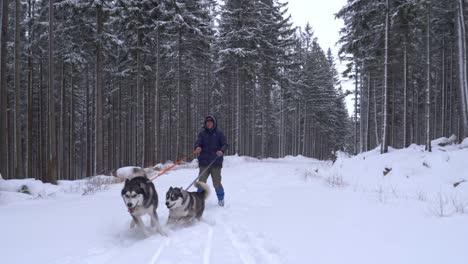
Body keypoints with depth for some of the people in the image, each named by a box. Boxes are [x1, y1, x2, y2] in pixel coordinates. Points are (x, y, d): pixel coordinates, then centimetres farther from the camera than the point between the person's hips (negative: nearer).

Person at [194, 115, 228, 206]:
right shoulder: (202, 133, 8)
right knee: (201, 181, -5)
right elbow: (198, 142, -6)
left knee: (217, 182, 4)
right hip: (204, 162, 1)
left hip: (216, 162, -1)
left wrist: (222, 151, -22)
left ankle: (221, 199, 26)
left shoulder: (219, 133, 3)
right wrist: (197, 147, -30)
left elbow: (225, 144, 0)